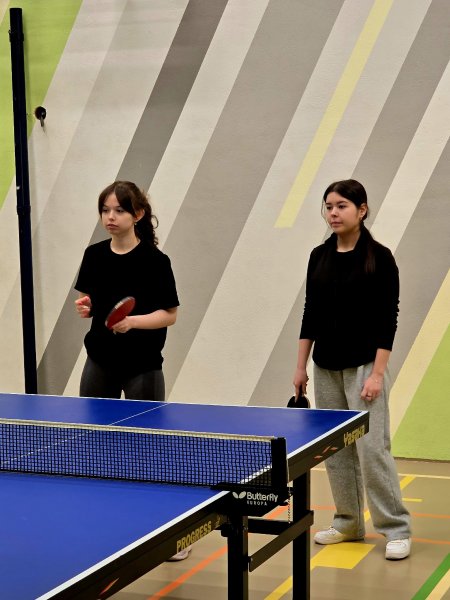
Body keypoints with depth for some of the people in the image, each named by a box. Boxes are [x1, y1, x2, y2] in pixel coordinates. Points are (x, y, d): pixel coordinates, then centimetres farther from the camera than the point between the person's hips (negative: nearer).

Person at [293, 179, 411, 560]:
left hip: (364, 364, -5)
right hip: (326, 366, 6)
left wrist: (378, 373, -15)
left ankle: (397, 529, 2)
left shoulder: (379, 257, -7)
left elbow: (388, 318, -10)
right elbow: (310, 314, 11)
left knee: (372, 447, -9)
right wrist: (301, 366, 9)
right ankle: (348, 523, 21)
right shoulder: (319, 257, 7)